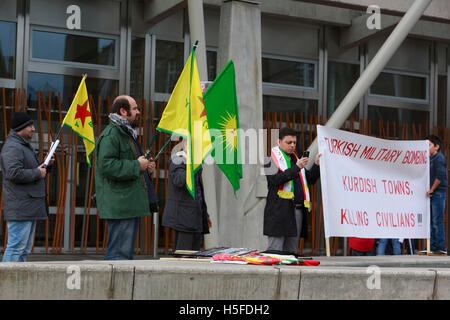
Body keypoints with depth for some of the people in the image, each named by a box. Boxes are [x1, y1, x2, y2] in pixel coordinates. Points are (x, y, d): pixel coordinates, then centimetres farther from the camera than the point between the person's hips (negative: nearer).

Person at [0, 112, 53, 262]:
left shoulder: (25, 146, 22)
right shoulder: (12, 147, -12)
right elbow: (15, 173, -26)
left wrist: (45, 164, 12)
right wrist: (37, 173, -16)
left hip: (29, 208, 11)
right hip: (20, 208, -11)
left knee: (24, 249, 13)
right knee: (16, 246, -11)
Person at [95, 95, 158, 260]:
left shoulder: (127, 133, 23)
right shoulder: (111, 134, -12)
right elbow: (106, 165, -24)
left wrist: (145, 166, 15)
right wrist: (136, 166, -18)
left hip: (131, 205, 11)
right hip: (119, 205, -11)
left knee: (127, 252, 15)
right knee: (119, 253, -11)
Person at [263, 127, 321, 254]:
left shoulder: (295, 159, 21)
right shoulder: (272, 160, -1)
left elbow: (309, 179, 20)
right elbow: (275, 179, -17)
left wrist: (316, 165, 5)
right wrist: (296, 168, -23)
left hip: (298, 209, 7)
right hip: (279, 210, -7)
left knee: (292, 250, 9)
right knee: (275, 249, -7)